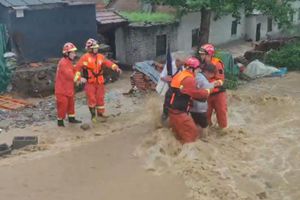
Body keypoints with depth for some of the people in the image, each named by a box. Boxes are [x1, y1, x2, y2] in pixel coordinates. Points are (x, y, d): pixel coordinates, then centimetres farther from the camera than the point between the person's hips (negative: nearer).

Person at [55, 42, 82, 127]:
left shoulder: (69, 62, 11)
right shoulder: (63, 63, -22)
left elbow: (72, 72, 14)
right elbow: (70, 75, -27)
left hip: (68, 88, 10)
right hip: (62, 89, -10)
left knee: (70, 103, 18)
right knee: (63, 105, -2)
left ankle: (71, 118, 31)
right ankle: (60, 121, 11)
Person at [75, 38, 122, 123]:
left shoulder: (100, 57, 5)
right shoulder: (85, 57, -10)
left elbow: (108, 63, -2)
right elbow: (78, 67, -15)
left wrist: (116, 68, -17)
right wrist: (77, 78, -23)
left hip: (99, 81, 5)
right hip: (90, 82, -5)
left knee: (100, 97, 12)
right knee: (91, 98, -5)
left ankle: (100, 112, 29)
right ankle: (93, 115, 10)